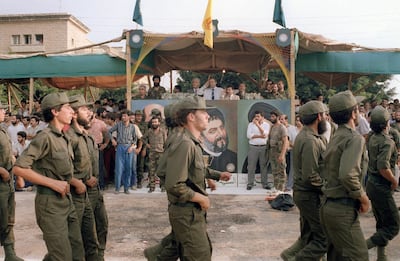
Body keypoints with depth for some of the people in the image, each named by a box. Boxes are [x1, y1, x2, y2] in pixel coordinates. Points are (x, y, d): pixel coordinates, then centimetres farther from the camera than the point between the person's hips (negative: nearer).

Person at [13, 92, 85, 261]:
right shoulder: (45, 137, -14)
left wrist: (68, 183, 7)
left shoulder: (64, 139, 12)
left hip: (67, 200, 8)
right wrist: (52, 183, -19)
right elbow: (19, 168, -20)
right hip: (50, 202, -8)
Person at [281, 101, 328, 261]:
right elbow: (311, 176, -25)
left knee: (307, 237, 19)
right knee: (325, 238, -1)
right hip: (310, 195, -10)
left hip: (304, 193, 10)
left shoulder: (305, 135, 11)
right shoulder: (310, 141, -21)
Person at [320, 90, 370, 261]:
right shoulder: (355, 138, -15)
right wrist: (362, 197, -13)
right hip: (343, 209, -9)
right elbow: (348, 175, -28)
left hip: (328, 205, 9)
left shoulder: (335, 137, 11)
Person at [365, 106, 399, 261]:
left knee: (382, 224, 19)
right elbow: (383, 167, -29)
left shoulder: (372, 138, 5)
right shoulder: (387, 142, -20)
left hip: (372, 184, 9)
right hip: (382, 187, -9)